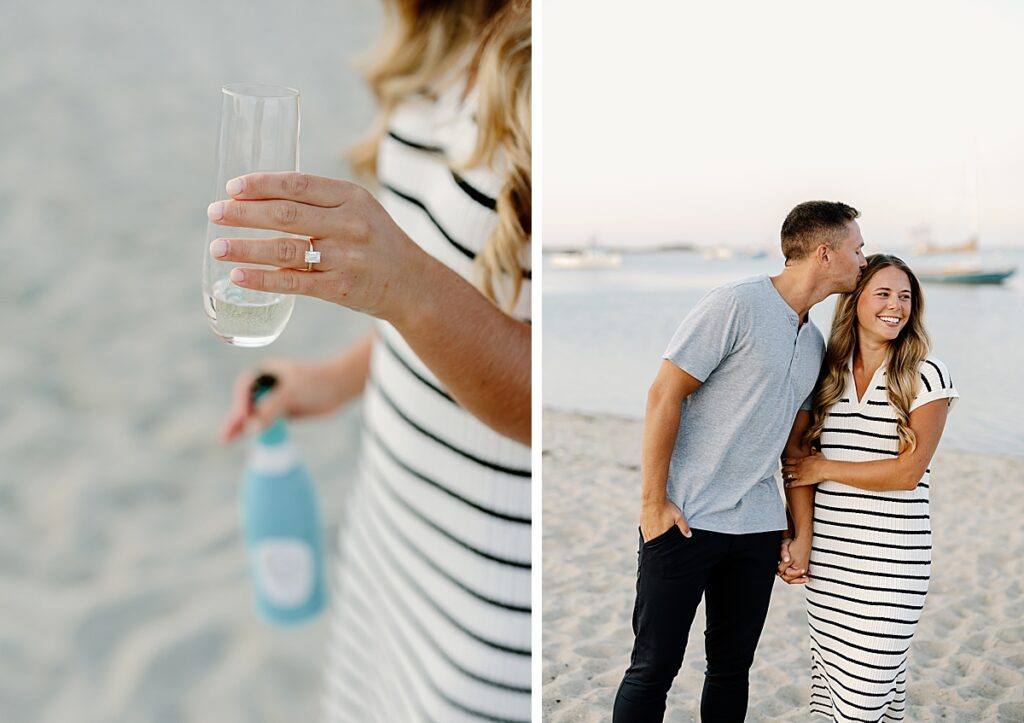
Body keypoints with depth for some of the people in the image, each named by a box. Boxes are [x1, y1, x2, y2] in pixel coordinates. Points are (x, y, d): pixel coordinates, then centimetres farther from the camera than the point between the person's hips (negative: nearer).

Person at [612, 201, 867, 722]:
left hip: (760, 528, 7)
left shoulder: (815, 342, 13)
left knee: (732, 668, 15)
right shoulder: (737, 304, -11)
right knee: (654, 668, 3)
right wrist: (653, 501, -15)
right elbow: (664, 395, -14)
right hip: (685, 520, -7)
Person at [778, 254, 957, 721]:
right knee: (830, 676, 12)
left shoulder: (926, 377, -4)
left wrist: (825, 468, -5)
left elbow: (907, 473, -10)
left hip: (889, 558, -3)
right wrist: (802, 539, -5)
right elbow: (797, 458, 2)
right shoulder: (827, 372, 6)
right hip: (827, 553, 4)